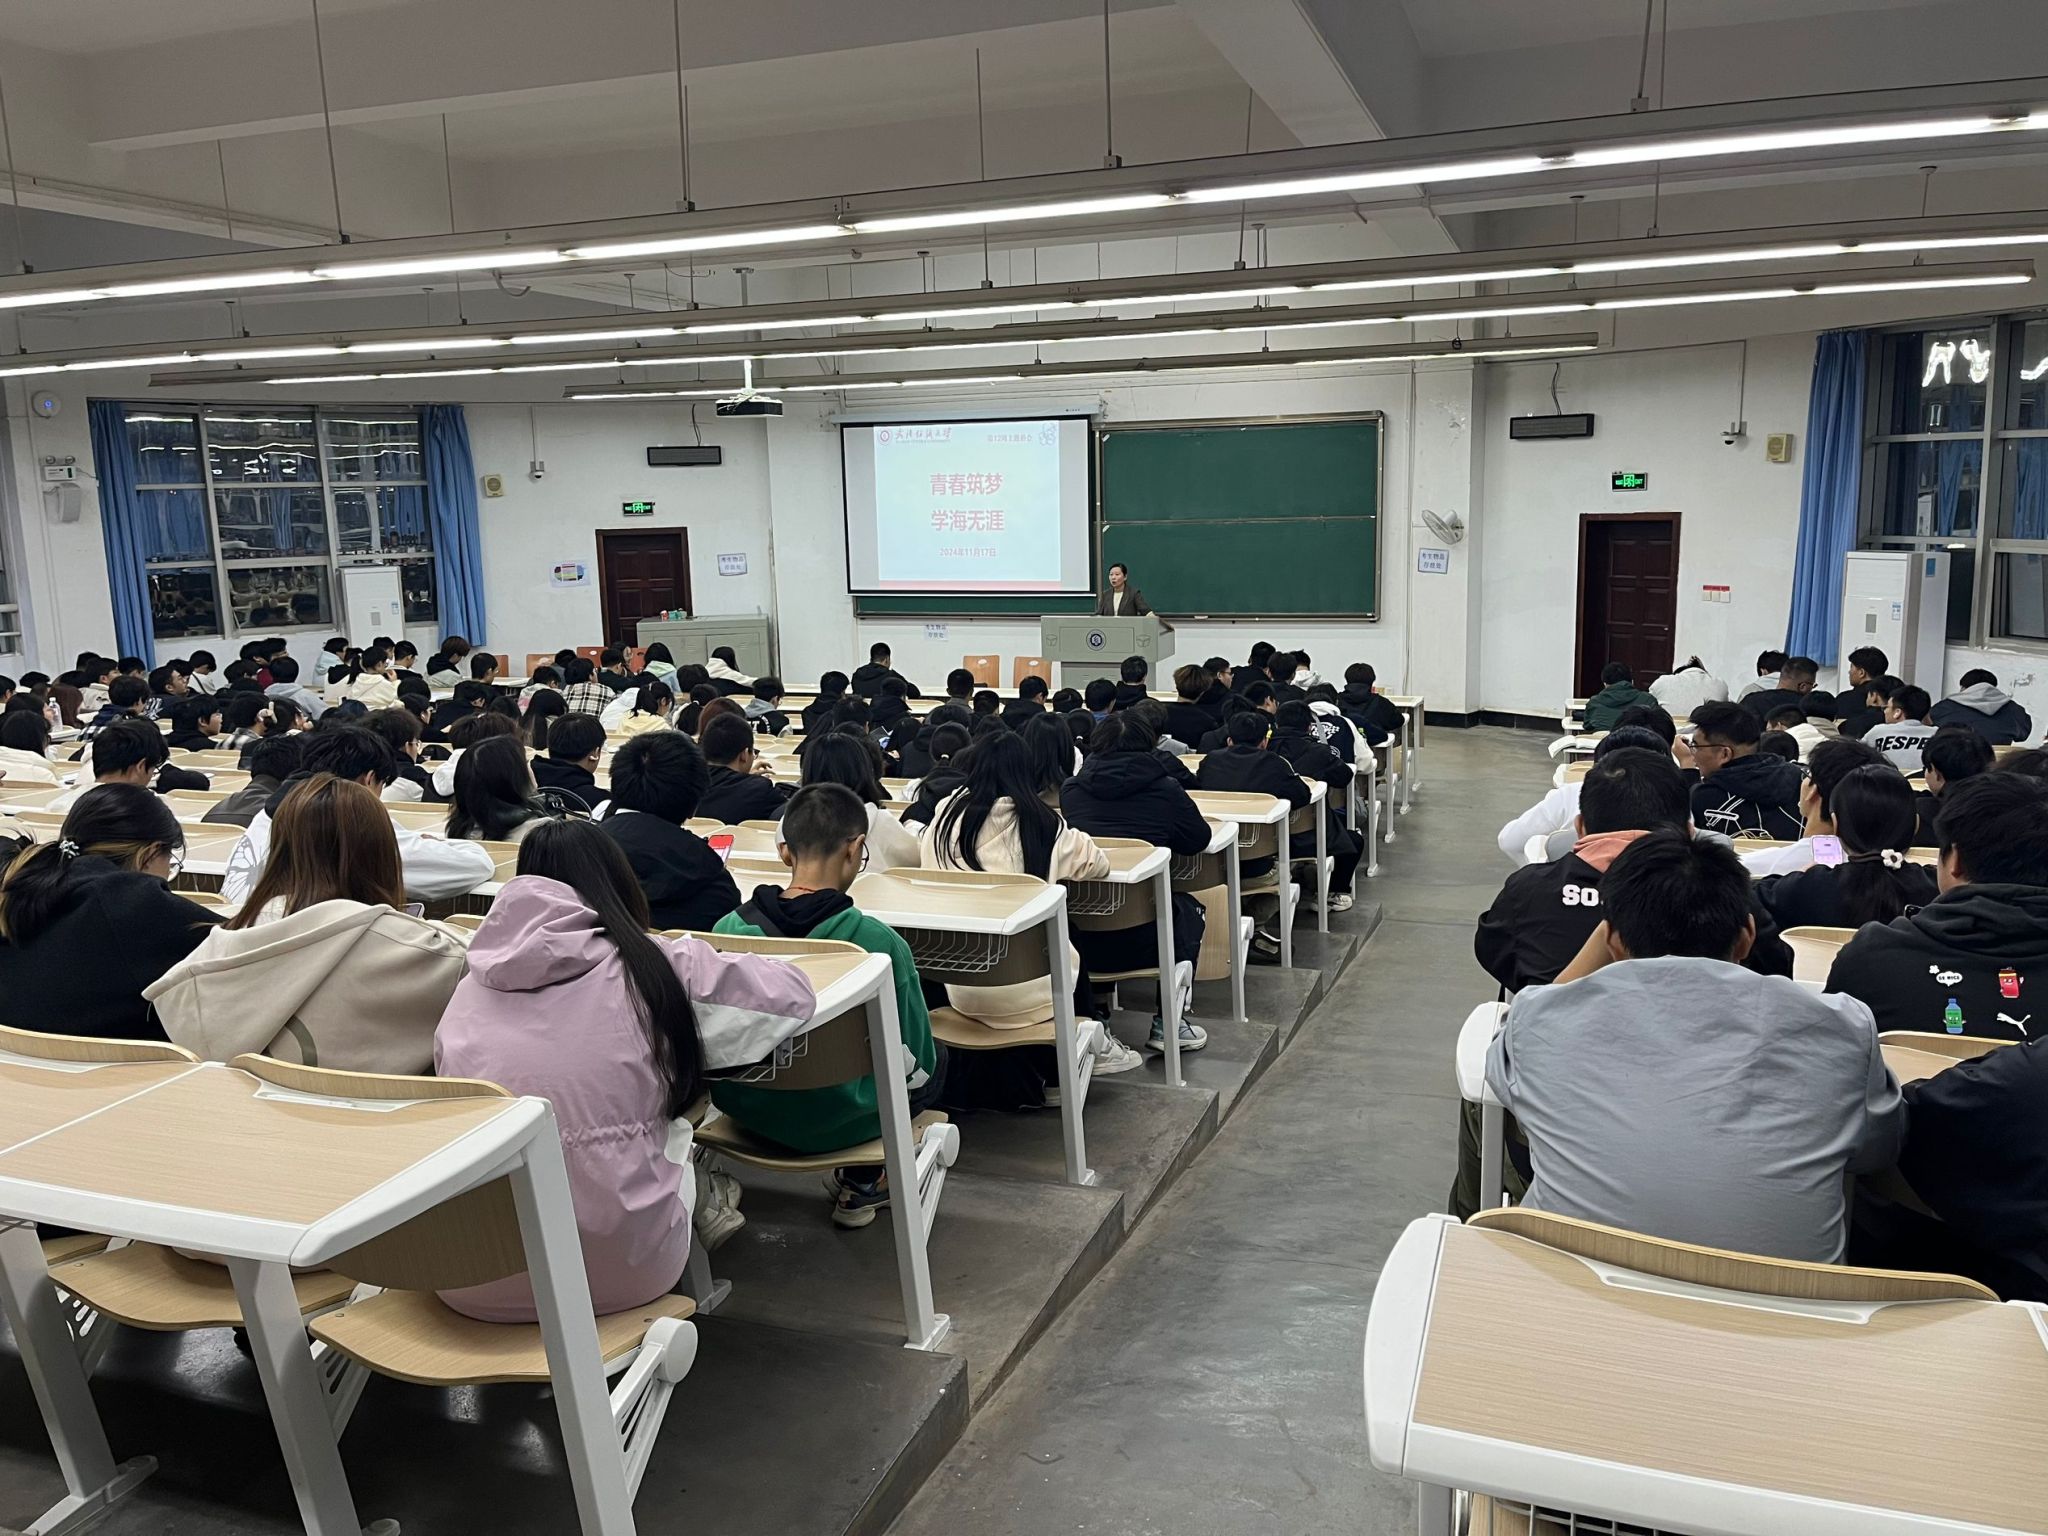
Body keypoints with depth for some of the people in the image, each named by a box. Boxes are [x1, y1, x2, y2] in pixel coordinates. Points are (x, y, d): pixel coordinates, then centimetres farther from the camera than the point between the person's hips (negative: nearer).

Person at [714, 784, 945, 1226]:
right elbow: (917, 1056, -11)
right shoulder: (877, 941, -24)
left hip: (742, 1107, 5)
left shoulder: (728, 928, -13)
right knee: (934, 1059, 23)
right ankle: (862, 1182, 24)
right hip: (834, 1122, -4)